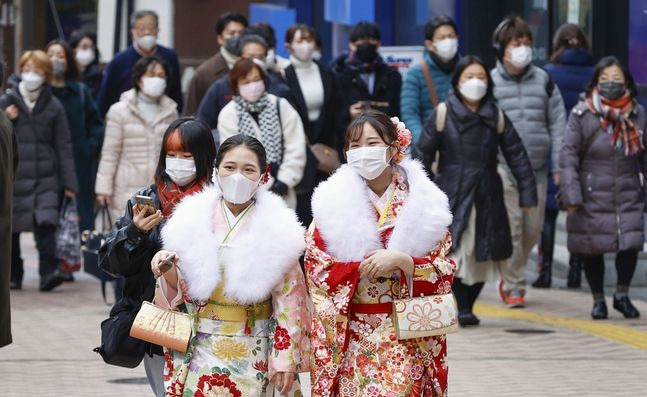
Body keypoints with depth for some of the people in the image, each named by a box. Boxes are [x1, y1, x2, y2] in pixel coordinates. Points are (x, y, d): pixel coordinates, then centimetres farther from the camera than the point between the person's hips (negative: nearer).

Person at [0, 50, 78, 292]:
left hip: (45, 177, -1)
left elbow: (63, 145, 5)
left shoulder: (53, 106, 5)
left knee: (46, 222, -17)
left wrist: (69, 181, 0)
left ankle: (48, 272, -21)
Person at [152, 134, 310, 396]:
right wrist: (169, 269, -14)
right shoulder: (194, 219, 1)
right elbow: (181, 289, 7)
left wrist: (286, 359, -6)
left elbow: (289, 301, -3)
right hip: (201, 352, 2)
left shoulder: (277, 229, -5)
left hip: (252, 357, -2)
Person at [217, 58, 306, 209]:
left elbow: (296, 148, 0)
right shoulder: (228, 115, -4)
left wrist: (285, 180, -10)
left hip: (281, 192, 2)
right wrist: (267, 184, -12)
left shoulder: (281, 106, 2)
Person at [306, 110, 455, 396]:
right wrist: (363, 267, -16)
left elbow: (444, 271, 0)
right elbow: (316, 268, -2)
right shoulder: (333, 202, 2)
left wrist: (401, 261, -17)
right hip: (353, 336, 0)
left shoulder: (422, 201, 2)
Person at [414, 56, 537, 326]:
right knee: (456, 253, -17)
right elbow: (423, 154, 1)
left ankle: (468, 307, 17)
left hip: (487, 197, 3)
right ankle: (462, 308, -13)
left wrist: (527, 192, 3)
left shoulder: (496, 116, 7)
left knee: (483, 258, 4)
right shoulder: (443, 114, 0)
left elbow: (517, 156, 8)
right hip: (452, 195, -3)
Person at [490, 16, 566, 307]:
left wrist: (559, 166, 3)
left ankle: (510, 273, 30)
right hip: (504, 169, -3)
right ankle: (514, 287, 3)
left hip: (537, 168, 3)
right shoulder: (490, 83, 0)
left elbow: (557, 124, 8)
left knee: (533, 229, 8)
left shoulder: (543, 80, 7)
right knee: (511, 229, -7)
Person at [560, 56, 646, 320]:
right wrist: (571, 195, -12)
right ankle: (598, 300, 26)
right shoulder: (582, 114, -6)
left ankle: (622, 295, 14)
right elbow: (568, 155, -6)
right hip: (593, 196, -1)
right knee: (593, 249, 7)